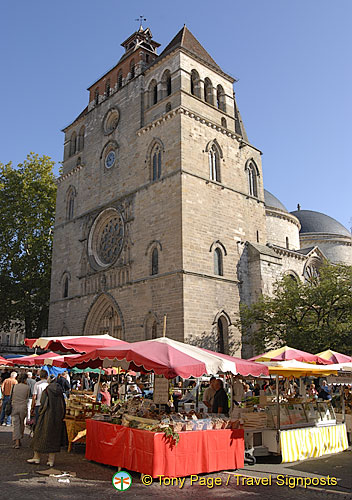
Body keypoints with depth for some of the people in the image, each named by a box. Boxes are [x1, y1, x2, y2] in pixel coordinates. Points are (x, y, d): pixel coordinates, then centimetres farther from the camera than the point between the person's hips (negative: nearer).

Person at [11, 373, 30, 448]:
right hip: (23, 407, -1)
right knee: (21, 423, 16)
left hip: (15, 406, 1)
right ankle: (19, 440, 24)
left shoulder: (15, 386, 0)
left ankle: (17, 442, -3)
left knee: (16, 424, 3)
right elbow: (27, 398, 4)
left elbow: (12, 397, 7)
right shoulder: (27, 387, -5)